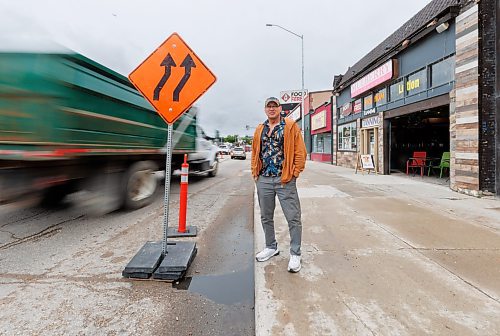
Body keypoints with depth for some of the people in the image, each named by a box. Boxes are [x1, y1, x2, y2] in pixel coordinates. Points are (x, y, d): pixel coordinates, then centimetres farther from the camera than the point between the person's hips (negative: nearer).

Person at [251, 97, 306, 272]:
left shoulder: (291, 126, 1)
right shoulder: (259, 129, 15)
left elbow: (300, 152, -4)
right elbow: (255, 153, 18)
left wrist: (294, 173, -10)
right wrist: (255, 172, 8)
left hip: (285, 180, -4)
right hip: (263, 180, 5)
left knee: (293, 218, -1)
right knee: (266, 217, 15)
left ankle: (295, 254, 14)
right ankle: (271, 247, 33)